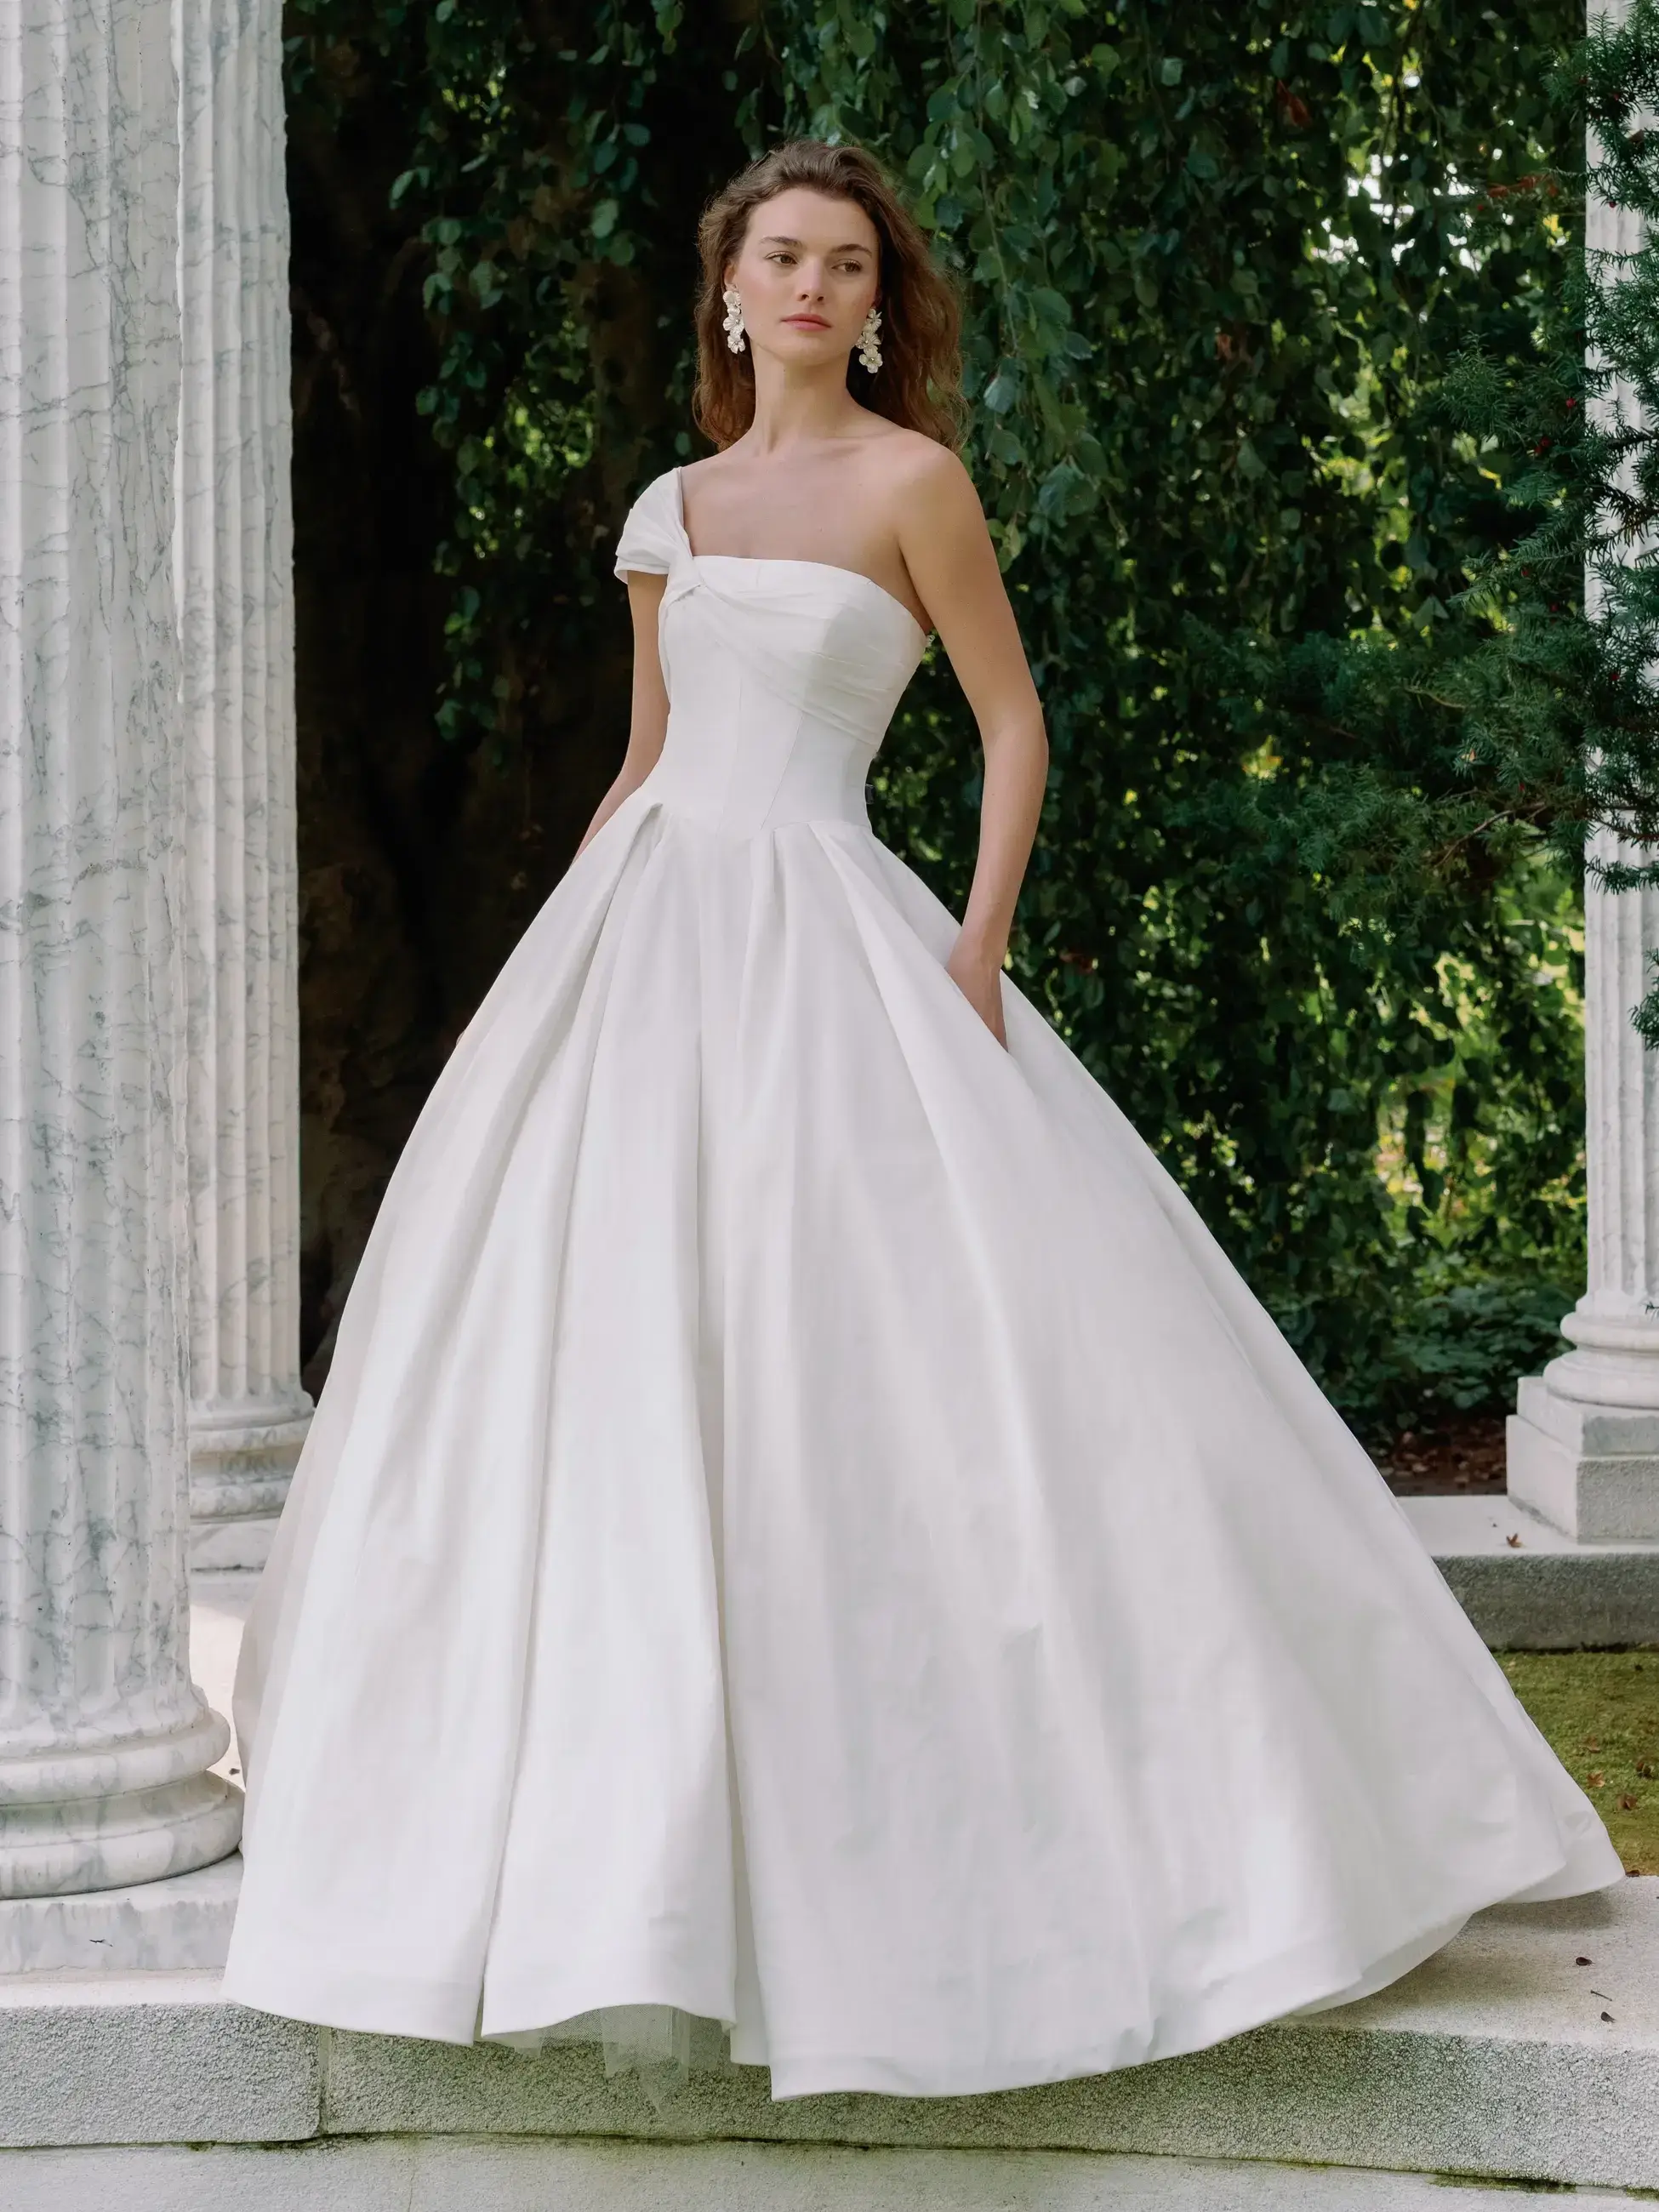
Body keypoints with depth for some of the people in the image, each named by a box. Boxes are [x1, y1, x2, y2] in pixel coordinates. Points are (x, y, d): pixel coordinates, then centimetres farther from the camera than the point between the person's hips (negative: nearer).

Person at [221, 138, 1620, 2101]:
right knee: (606, 1358, 3)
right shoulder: (671, 509, 15)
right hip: (644, 933, 5)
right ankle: (624, 1821, 14)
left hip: (822, 942, -5)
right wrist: (555, 967, 16)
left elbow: (1014, 721, -1)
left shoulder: (911, 479, -1)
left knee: (884, 1359, -9)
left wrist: (980, 945, -12)